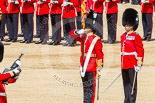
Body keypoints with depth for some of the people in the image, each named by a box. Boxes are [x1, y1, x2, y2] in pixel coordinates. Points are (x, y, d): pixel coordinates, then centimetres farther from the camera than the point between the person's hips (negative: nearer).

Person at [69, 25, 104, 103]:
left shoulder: (96, 39, -7)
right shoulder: (83, 37, 14)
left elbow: (99, 53, -9)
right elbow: (72, 33, 14)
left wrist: (100, 66, -13)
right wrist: (78, 32, -7)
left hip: (91, 66, -7)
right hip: (83, 66, 7)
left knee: (91, 87, -7)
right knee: (85, 87, 14)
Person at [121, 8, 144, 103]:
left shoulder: (136, 37, -8)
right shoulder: (123, 36, 13)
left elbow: (140, 51, -10)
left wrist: (139, 65, -15)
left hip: (132, 65, -7)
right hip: (124, 65, 7)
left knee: (132, 84, -2)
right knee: (126, 84, 11)